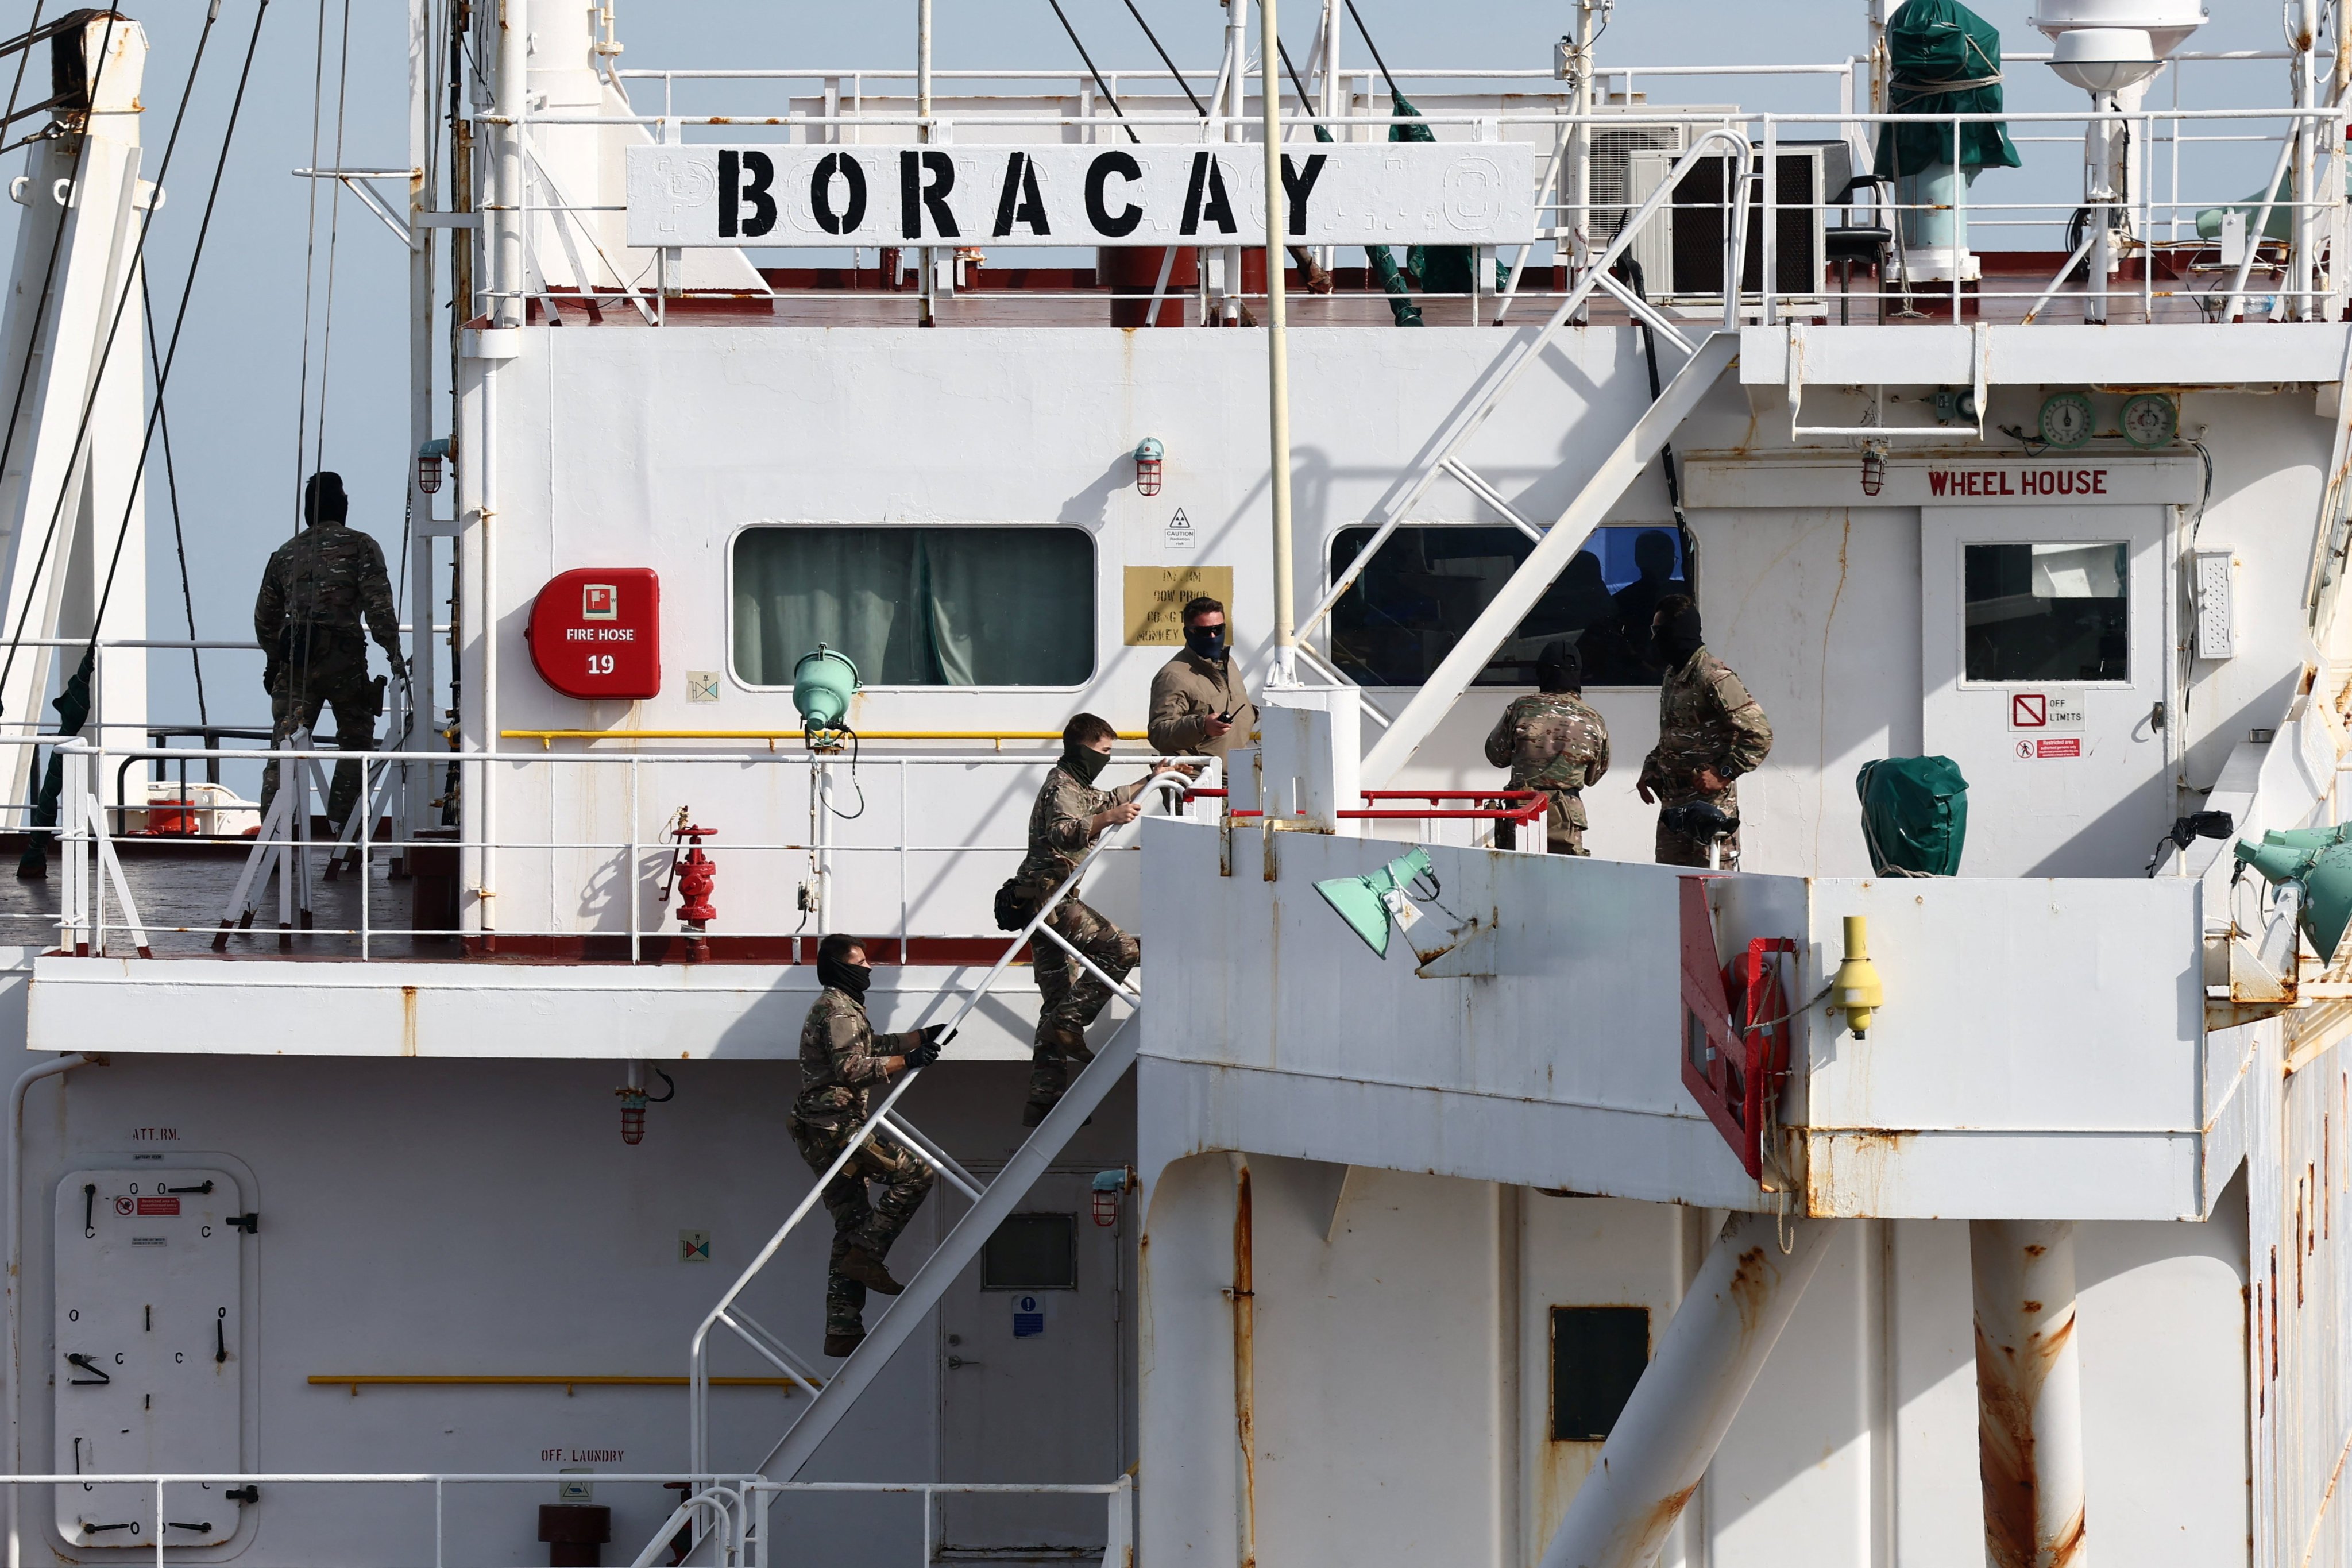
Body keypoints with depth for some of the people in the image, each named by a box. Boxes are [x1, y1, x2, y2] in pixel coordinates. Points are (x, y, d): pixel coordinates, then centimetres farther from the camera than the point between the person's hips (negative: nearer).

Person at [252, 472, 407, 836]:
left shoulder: (286, 554, 17)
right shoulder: (361, 547, 3)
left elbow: (265, 616, 25)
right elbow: (379, 605, -7)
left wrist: (273, 659, 38)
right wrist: (394, 653, -5)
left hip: (295, 660, 3)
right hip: (343, 658, -3)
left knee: (284, 748, 1)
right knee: (356, 741, 11)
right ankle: (343, 823, 6)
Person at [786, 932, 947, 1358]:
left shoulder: (842, 1007, 24)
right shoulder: (837, 1009, -10)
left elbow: (873, 1047, 37)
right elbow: (852, 1067, -21)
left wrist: (923, 1037, 32)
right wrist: (906, 1062, -18)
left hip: (826, 1135, 11)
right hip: (835, 1127, -11)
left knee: (851, 1231, 8)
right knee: (915, 1172, -13)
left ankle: (843, 1332, 5)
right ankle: (868, 1255, -14)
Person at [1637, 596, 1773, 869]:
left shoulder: (1713, 677, -13)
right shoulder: (1673, 676, 16)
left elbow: (1759, 733, -17)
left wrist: (1723, 773, -19)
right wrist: (1650, 772, 15)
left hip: (1710, 802, -9)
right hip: (1673, 804, 9)